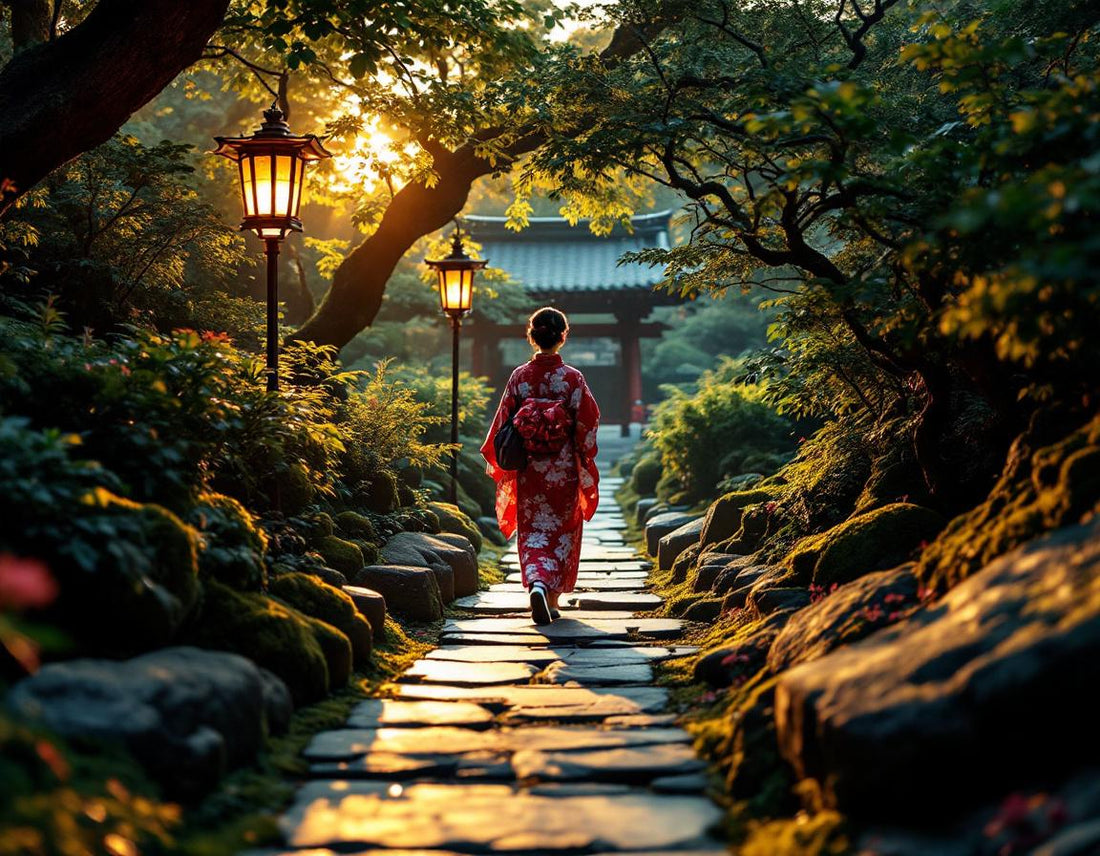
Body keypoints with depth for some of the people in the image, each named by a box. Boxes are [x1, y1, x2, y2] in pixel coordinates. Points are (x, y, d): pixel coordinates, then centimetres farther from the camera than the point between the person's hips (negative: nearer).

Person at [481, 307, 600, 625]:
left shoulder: (518, 377, -3)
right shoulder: (573, 378, -8)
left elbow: (503, 421, 1)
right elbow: (587, 424, -6)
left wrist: (495, 462, 13)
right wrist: (586, 467, 5)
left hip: (528, 470, 1)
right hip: (563, 470, -1)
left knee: (533, 532, 7)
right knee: (561, 533, 13)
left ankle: (537, 584, -15)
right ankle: (552, 597, 17)